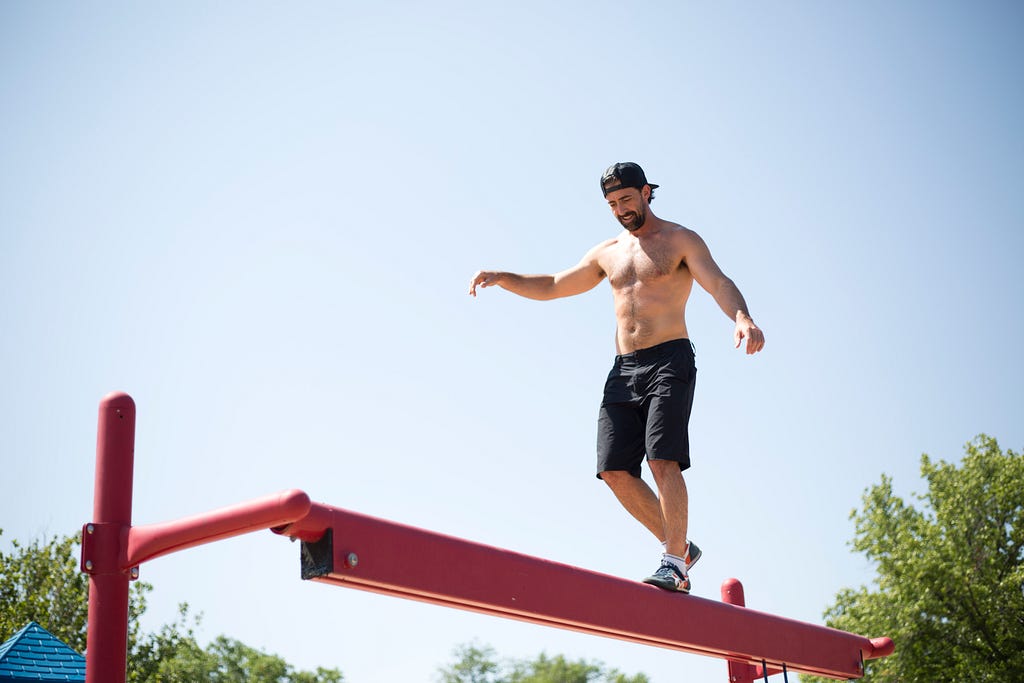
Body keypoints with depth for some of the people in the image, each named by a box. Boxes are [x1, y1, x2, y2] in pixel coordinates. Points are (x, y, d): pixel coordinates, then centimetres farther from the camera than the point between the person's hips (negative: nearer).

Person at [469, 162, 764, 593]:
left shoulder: (681, 241, 5)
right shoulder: (607, 254, 22)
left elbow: (719, 284, -11)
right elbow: (551, 287, 27)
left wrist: (742, 319, -33)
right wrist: (501, 278, 11)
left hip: (669, 362, -6)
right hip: (623, 369, 6)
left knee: (663, 460, -18)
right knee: (614, 470, -4)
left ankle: (674, 566, -10)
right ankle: (679, 547, 11)